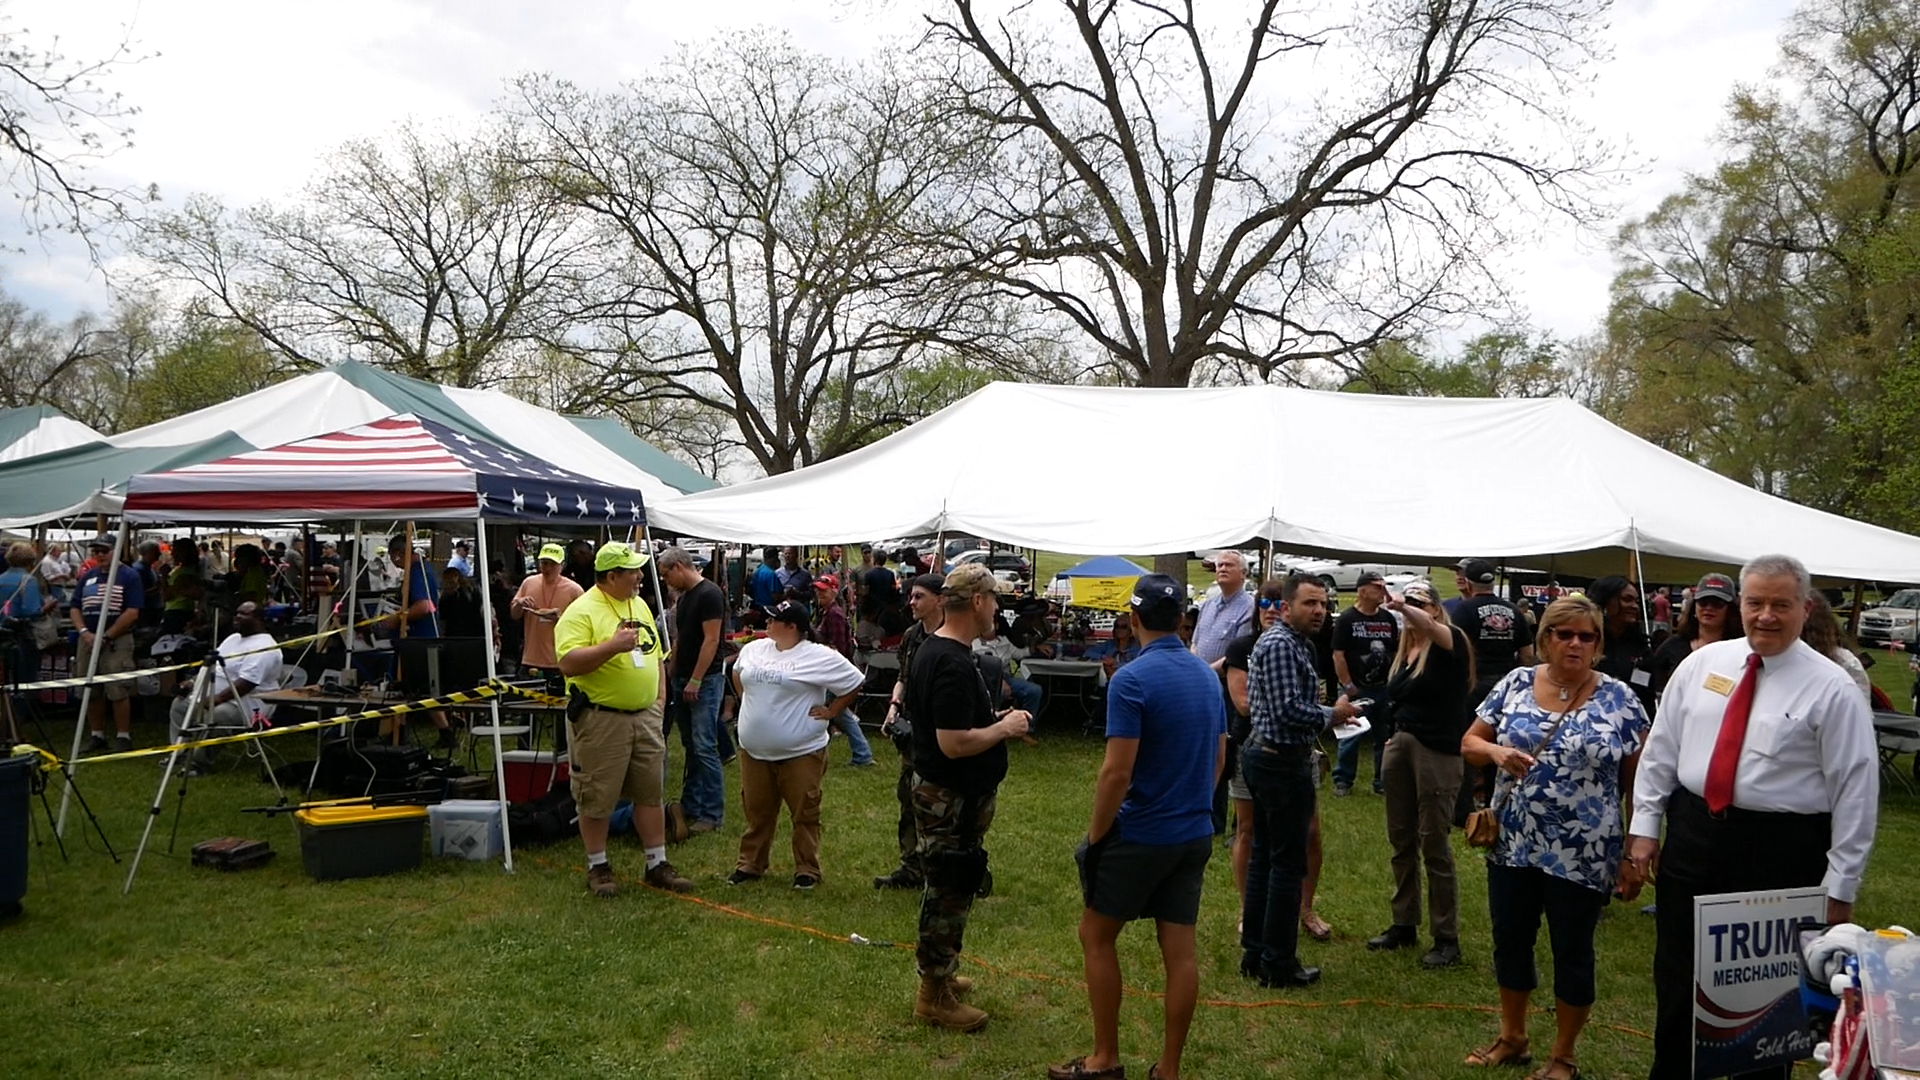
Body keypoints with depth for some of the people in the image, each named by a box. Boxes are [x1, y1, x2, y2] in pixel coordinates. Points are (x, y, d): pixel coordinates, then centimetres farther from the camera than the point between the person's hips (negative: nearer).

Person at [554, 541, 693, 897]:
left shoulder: (639, 605, 12)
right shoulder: (581, 611, -12)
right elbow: (568, 663, -22)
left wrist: (658, 702, 13)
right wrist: (612, 645, -29)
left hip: (645, 716, 7)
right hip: (601, 719, -7)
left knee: (650, 792, 11)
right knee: (597, 798, 4)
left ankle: (657, 864, 20)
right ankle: (598, 868, 18)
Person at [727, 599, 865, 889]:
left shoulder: (819, 657, -13)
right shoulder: (753, 649, 5)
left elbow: (856, 682, -7)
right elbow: (738, 674, 26)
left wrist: (832, 711, -7)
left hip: (801, 753, -5)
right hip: (754, 752, 5)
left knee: (804, 814, 5)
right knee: (756, 812, 15)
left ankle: (807, 870, 16)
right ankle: (750, 864, 27)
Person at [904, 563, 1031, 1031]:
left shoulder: (934, 650, 8)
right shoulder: (953, 665, -26)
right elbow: (954, 743, -30)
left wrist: (996, 719, 10)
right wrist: (1005, 728, -16)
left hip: (941, 793, 11)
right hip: (952, 800, -11)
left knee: (947, 891, 22)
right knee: (949, 893, 3)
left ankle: (937, 974, 36)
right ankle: (935, 996, 16)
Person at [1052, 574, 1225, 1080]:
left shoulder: (1132, 679, -18)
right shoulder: (1208, 675, 4)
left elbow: (1117, 772, -20)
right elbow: (1219, 759, 13)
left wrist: (1095, 836, -9)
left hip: (1141, 835, -6)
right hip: (1195, 835, 6)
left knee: (1097, 937, 11)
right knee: (1180, 951, 9)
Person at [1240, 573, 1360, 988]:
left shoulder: (1291, 643, 15)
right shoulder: (1281, 646, -18)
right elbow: (1289, 710, -25)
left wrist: (1323, 714, 9)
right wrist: (1334, 714, -11)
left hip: (1263, 754, 11)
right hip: (1283, 763, -11)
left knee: (1264, 857, 14)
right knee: (1288, 863, -3)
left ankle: (1255, 953, 22)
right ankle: (1278, 964, 5)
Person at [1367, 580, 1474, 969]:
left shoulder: (1451, 642, -6)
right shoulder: (1403, 650, 13)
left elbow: (1429, 625, -30)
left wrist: (1405, 608, -47)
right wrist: (1394, 738, 12)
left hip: (1437, 751, -7)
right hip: (1400, 746, 7)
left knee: (1433, 845, -3)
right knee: (1401, 840, 12)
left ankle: (1447, 939, 7)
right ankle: (1404, 924, 23)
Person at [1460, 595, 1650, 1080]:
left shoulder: (1619, 699, -6)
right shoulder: (1515, 684, 1)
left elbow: (1637, 782, -3)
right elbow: (1470, 742, 6)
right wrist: (1496, 752, -16)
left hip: (1582, 855, -3)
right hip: (1512, 845, 3)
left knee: (1572, 954, 9)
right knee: (1510, 943, 15)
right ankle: (1511, 1037, 35)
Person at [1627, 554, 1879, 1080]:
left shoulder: (1831, 689, -8)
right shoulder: (1702, 663, 3)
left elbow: (1856, 790, -8)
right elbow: (1661, 749, 8)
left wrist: (1839, 888, -9)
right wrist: (1644, 826, 3)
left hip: (1781, 854, -3)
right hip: (1693, 837, 4)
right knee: (1676, 983, 13)